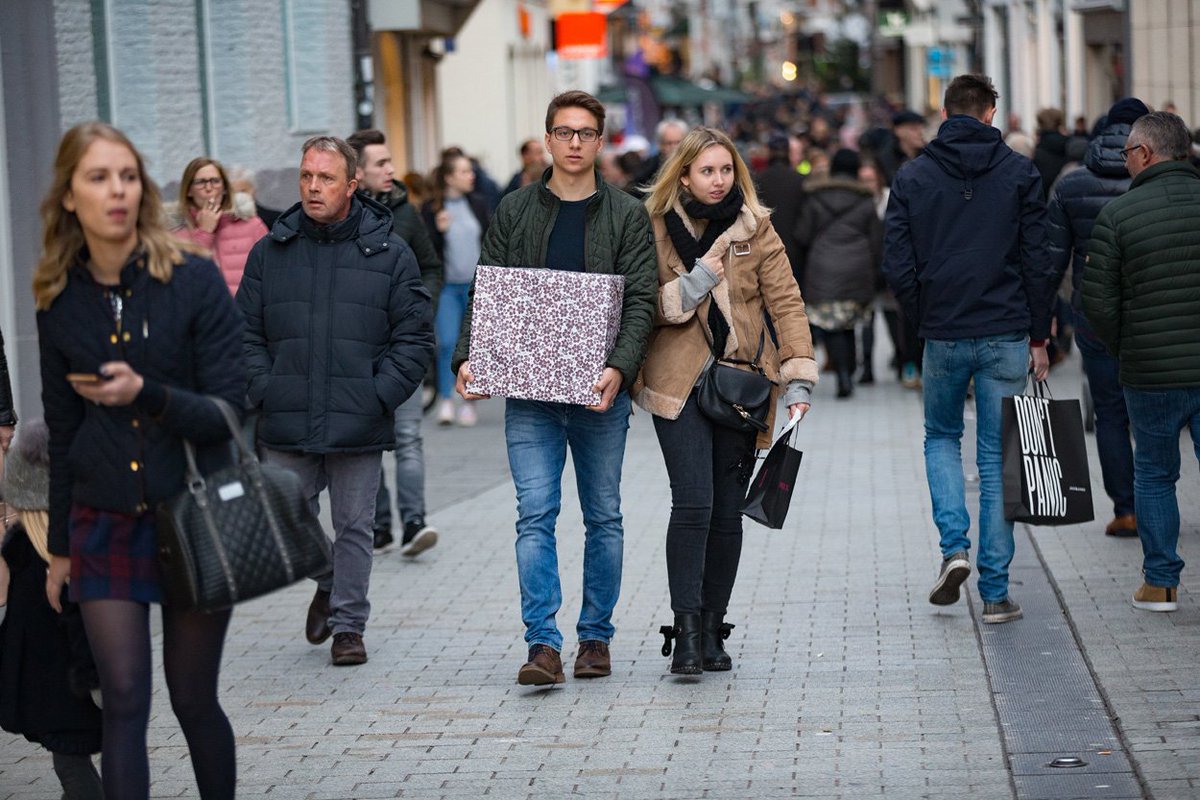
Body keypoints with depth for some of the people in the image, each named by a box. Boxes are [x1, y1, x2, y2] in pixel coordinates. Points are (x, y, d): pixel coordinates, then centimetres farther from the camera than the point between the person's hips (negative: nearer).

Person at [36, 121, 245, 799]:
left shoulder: (195, 279, -8)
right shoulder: (60, 302, 2)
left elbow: (231, 413, -11)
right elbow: (62, 432, 11)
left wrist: (145, 394, -28)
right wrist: (60, 546, 15)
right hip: (105, 523, 2)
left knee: (194, 701, 5)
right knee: (124, 701, -1)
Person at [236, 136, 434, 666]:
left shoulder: (388, 254, 2)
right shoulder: (270, 252, 7)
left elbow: (415, 338, 2)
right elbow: (246, 333, 11)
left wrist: (381, 395, -8)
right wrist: (263, 391, -3)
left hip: (358, 425, -2)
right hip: (286, 426, 2)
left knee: (353, 527, 4)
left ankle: (349, 626, 16)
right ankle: (326, 583, 35)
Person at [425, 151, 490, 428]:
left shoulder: (478, 204, 6)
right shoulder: (431, 209, -4)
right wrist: (439, 231, -21)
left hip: (477, 285, 3)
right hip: (447, 285, -3)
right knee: (448, 342, -13)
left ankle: (469, 401, 13)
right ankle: (445, 400, -6)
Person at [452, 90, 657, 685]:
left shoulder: (627, 216, 3)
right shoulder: (514, 212, 8)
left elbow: (640, 302, -4)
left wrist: (619, 369, -21)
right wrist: (468, 357, -11)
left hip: (600, 393, 0)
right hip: (529, 392, 0)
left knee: (603, 517, 8)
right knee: (534, 515, -7)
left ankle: (596, 636, 19)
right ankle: (543, 643, -9)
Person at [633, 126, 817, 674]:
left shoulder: (755, 228, 4)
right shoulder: (657, 229, 1)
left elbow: (785, 302, 1)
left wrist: (798, 378, -7)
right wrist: (689, 289, -16)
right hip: (680, 383, -2)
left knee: (727, 511, 5)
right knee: (693, 503, -15)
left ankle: (713, 630, 15)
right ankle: (686, 631, -12)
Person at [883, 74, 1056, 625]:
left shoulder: (912, 178, 1)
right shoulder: (1019, 174, -1)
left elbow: (897, 266, -3)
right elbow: (1038, 262, -3)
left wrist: (926, 318, 10)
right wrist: (1038, 336, 4)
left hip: (943, 336, 1)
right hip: (1006, 335, -1)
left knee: (941, 436, 22)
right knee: (998, 458, 5)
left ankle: (954, 547, 0)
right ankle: (995, 591, 4)